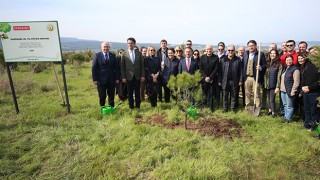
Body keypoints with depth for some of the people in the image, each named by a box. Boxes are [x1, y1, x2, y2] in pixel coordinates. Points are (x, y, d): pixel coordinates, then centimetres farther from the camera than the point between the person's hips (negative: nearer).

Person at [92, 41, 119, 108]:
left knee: (111, 95, 10)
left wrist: (117, 78, 0)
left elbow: (117, 67, 6)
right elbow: (94, 68, -2)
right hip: (101, 80, -2)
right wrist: (94, 79, -7)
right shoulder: (97, 55, 1)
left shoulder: (113, 56, 6)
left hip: (111, 80, 2)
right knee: (102, 96, 6)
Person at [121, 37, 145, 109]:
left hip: (137, 76, 1)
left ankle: (138, 105, 21)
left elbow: (142, 65, 4)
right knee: (130, 92, 7)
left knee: (137, 92, 8)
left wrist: (142, 75, -2)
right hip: (129, 76, -1)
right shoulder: (124, 54, 0)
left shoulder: (139, 53, 4)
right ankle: (131, 106, 19)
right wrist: (123, 77, -6)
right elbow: (122, 66, -1)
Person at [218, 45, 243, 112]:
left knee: (233, 96, 8)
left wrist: (240, 80, -3)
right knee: (225, 96, 7)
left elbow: (240, 71, 2)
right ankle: (225, 109, 18)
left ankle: (232, 109, 19)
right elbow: (220, 71, 3)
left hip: (234, 81, 0)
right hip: (225, 81, 1)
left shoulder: (238, 60, 3)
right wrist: (219, 81, 0)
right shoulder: (223, 60, 5)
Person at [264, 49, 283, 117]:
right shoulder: (268, 63, 8)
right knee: (269, 98, 14)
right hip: (267, 84, 4)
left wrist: (277, 86, -13)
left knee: (272, 99, -2)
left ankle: (273, 113, 12)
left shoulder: (279, 64, -6)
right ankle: (270, 110, 29)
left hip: (273, 85, -4)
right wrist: (265, 83, 3)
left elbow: (279, 76, -9)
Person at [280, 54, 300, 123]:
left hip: (289, 91, -8)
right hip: (283, 90, 8)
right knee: (285, 105, 15)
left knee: (289, 106, 1)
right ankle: (286, 116, 25)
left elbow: (296, 82, -15)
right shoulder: (285, 68, 15)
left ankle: (288, 118, 10)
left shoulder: (295, 69, -11)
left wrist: (293, 91, -17)